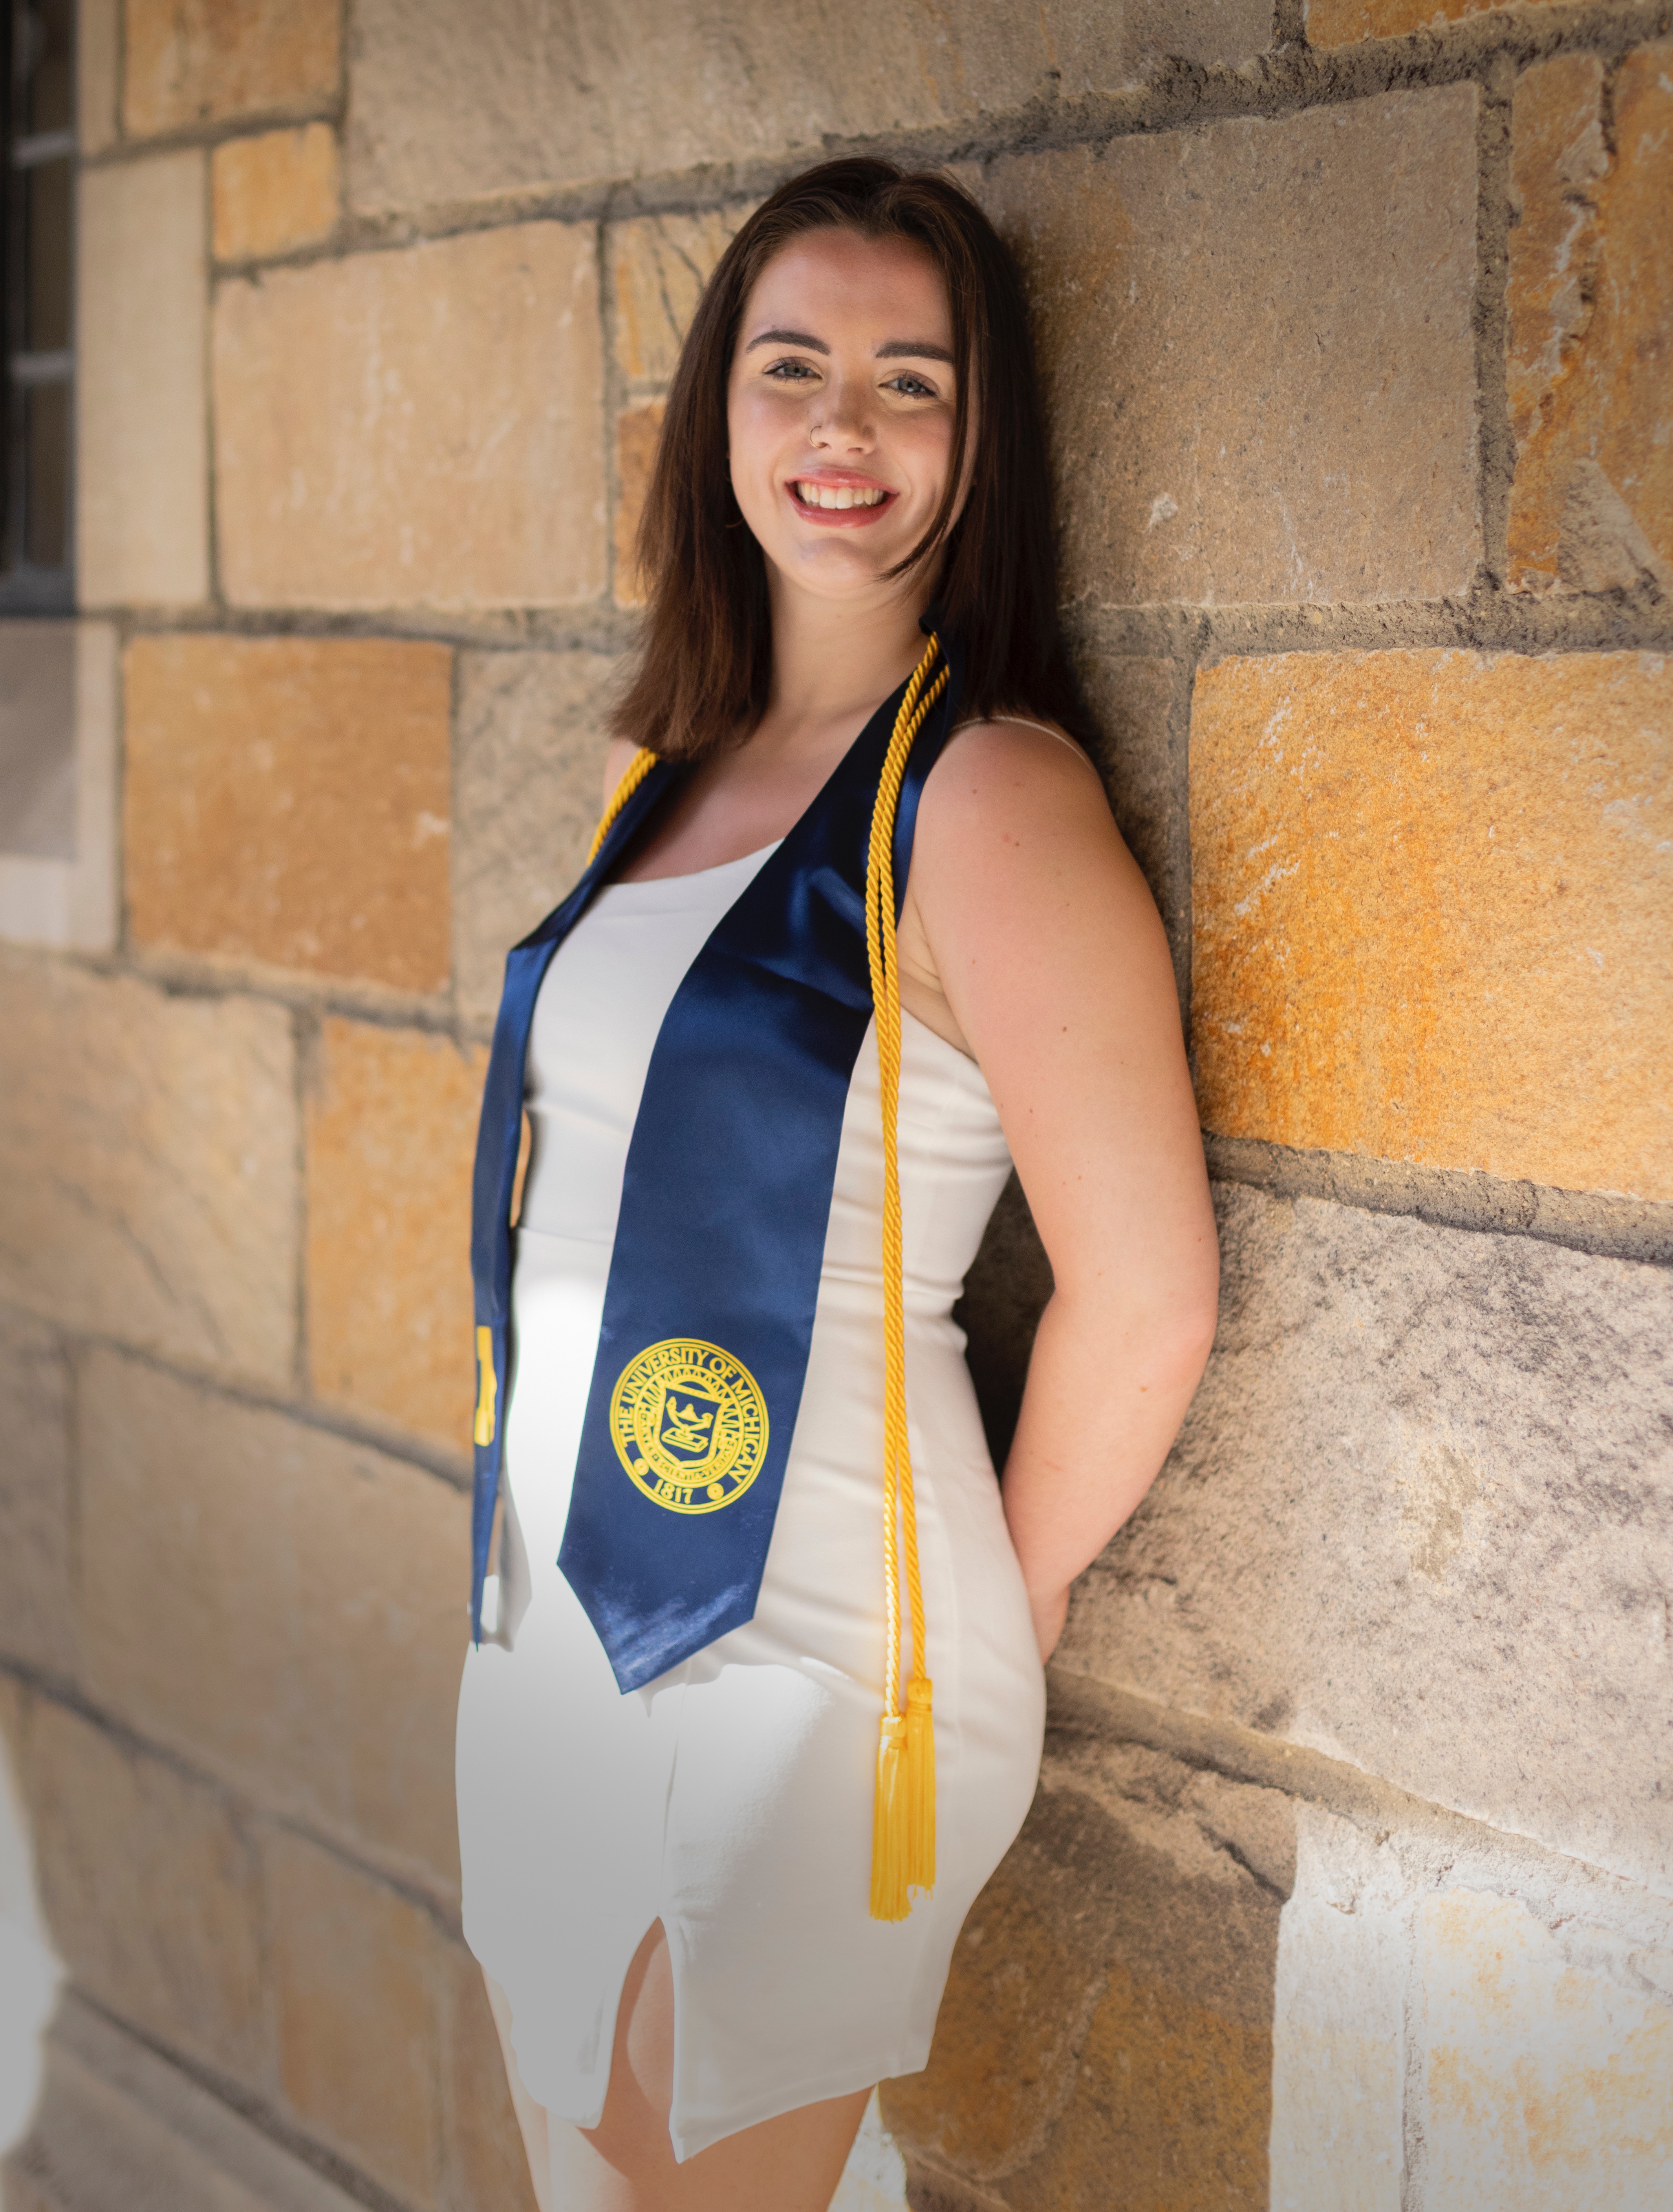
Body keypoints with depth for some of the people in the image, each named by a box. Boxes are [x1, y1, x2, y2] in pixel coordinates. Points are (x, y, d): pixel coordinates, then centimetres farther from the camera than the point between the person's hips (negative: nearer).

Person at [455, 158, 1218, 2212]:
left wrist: (993, 1606, -4)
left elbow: (1144, 1291, -17)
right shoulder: (665, 768, 7)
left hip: (803, 1662, -7)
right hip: (551, 1610, 7)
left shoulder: (987, 793, -16)